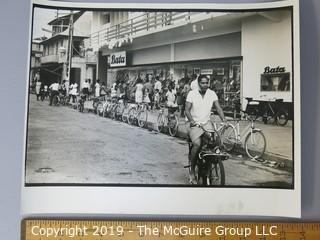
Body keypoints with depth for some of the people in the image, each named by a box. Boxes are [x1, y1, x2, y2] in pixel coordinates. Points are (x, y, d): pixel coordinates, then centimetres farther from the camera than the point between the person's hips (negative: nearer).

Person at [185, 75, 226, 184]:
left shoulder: (212, 94, 3)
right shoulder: (192, 94, -5)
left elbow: (218, 108, -2)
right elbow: (187, 110, -11)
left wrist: (224, 120, -19)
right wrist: (191, 120, -30)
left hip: (207, 123, 3)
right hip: (195, 124, -3)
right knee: (197, 144, -26)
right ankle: (192, 171, -9)